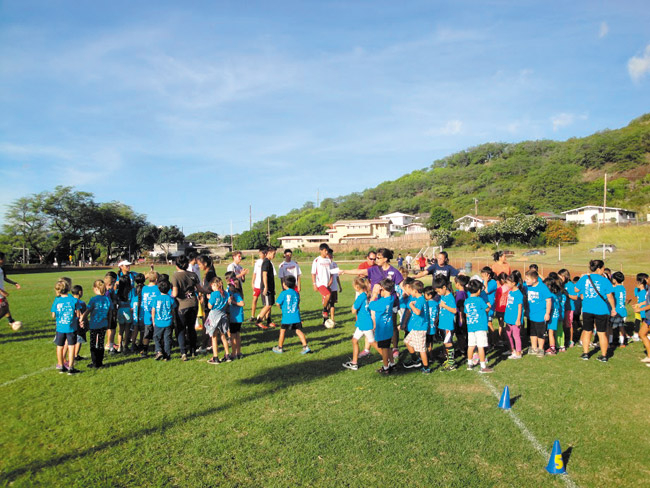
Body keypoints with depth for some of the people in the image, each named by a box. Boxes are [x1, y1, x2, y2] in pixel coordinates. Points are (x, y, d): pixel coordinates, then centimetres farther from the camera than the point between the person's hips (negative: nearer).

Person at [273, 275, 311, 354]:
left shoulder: (283, 293, -6)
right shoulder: (296, 293, 9)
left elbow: (278, 304, -4)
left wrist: (282, 308, 16)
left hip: (286, 317, -4)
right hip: (296, 316, 4)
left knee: (282, 331, 11)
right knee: (298, 330, 7)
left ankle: (280, 348, 22)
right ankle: (305, 347, -1)